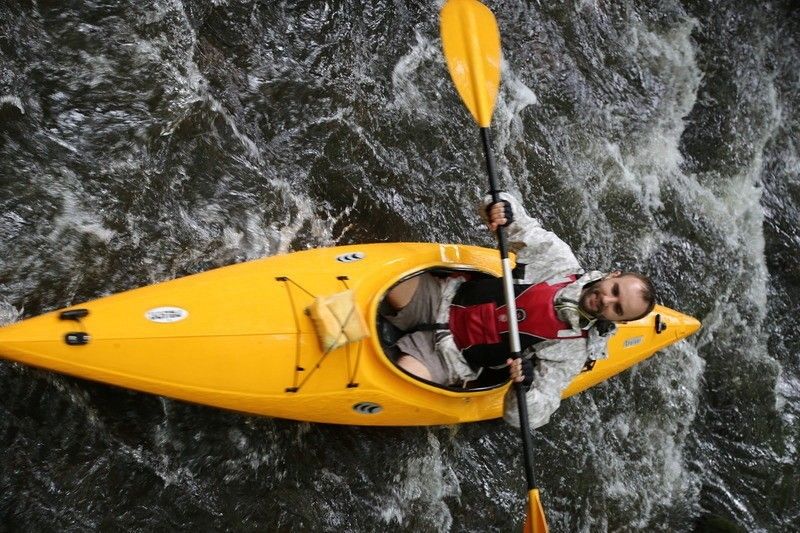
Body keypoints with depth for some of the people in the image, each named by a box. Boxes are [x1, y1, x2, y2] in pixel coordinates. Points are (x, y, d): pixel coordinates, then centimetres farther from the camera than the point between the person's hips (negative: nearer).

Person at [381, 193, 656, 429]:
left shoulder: (571, 353, -9)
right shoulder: (560, 259, -5)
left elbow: (528, 416, -10)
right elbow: (505, 208, -2)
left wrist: (528, 382, -32)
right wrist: (500, 210, -27)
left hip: (450, 355, -3)